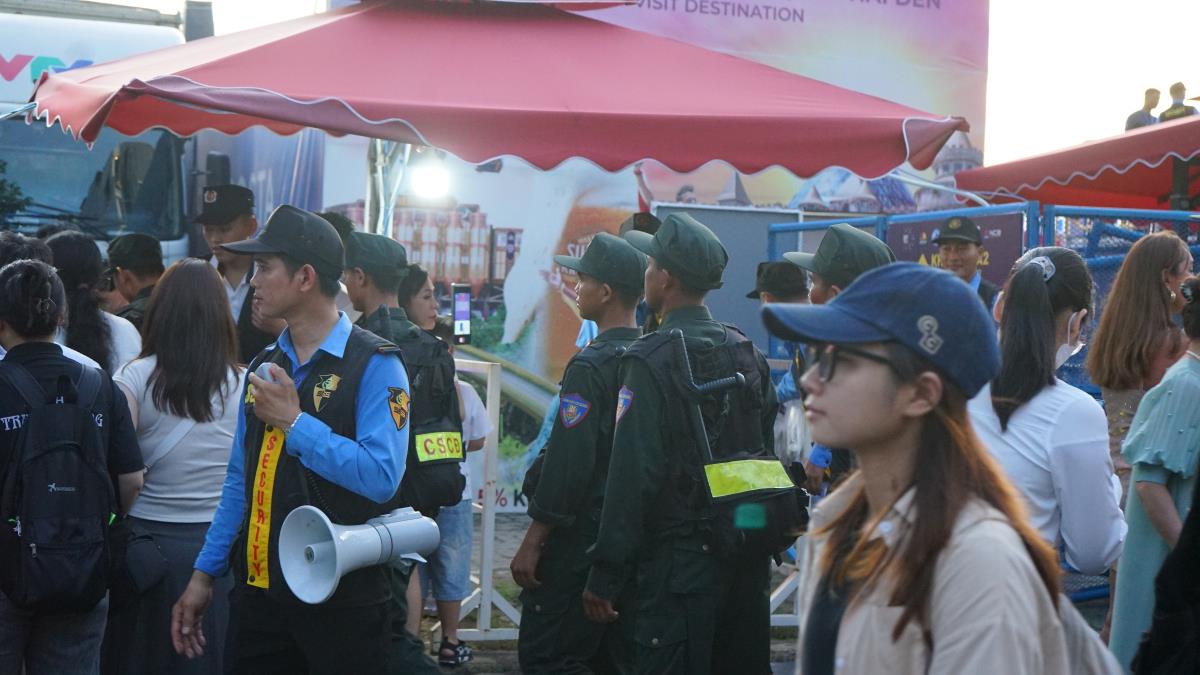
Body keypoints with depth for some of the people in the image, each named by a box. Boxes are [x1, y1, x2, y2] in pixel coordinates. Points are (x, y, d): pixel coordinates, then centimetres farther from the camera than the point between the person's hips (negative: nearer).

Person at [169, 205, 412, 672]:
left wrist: (294, 422, -18)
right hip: (259, 593, 6)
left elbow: (380, 477, -22)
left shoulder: (374, 365, -9)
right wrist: (204, 574, 13)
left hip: (340, 600, -6)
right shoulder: (264, 368, 13)